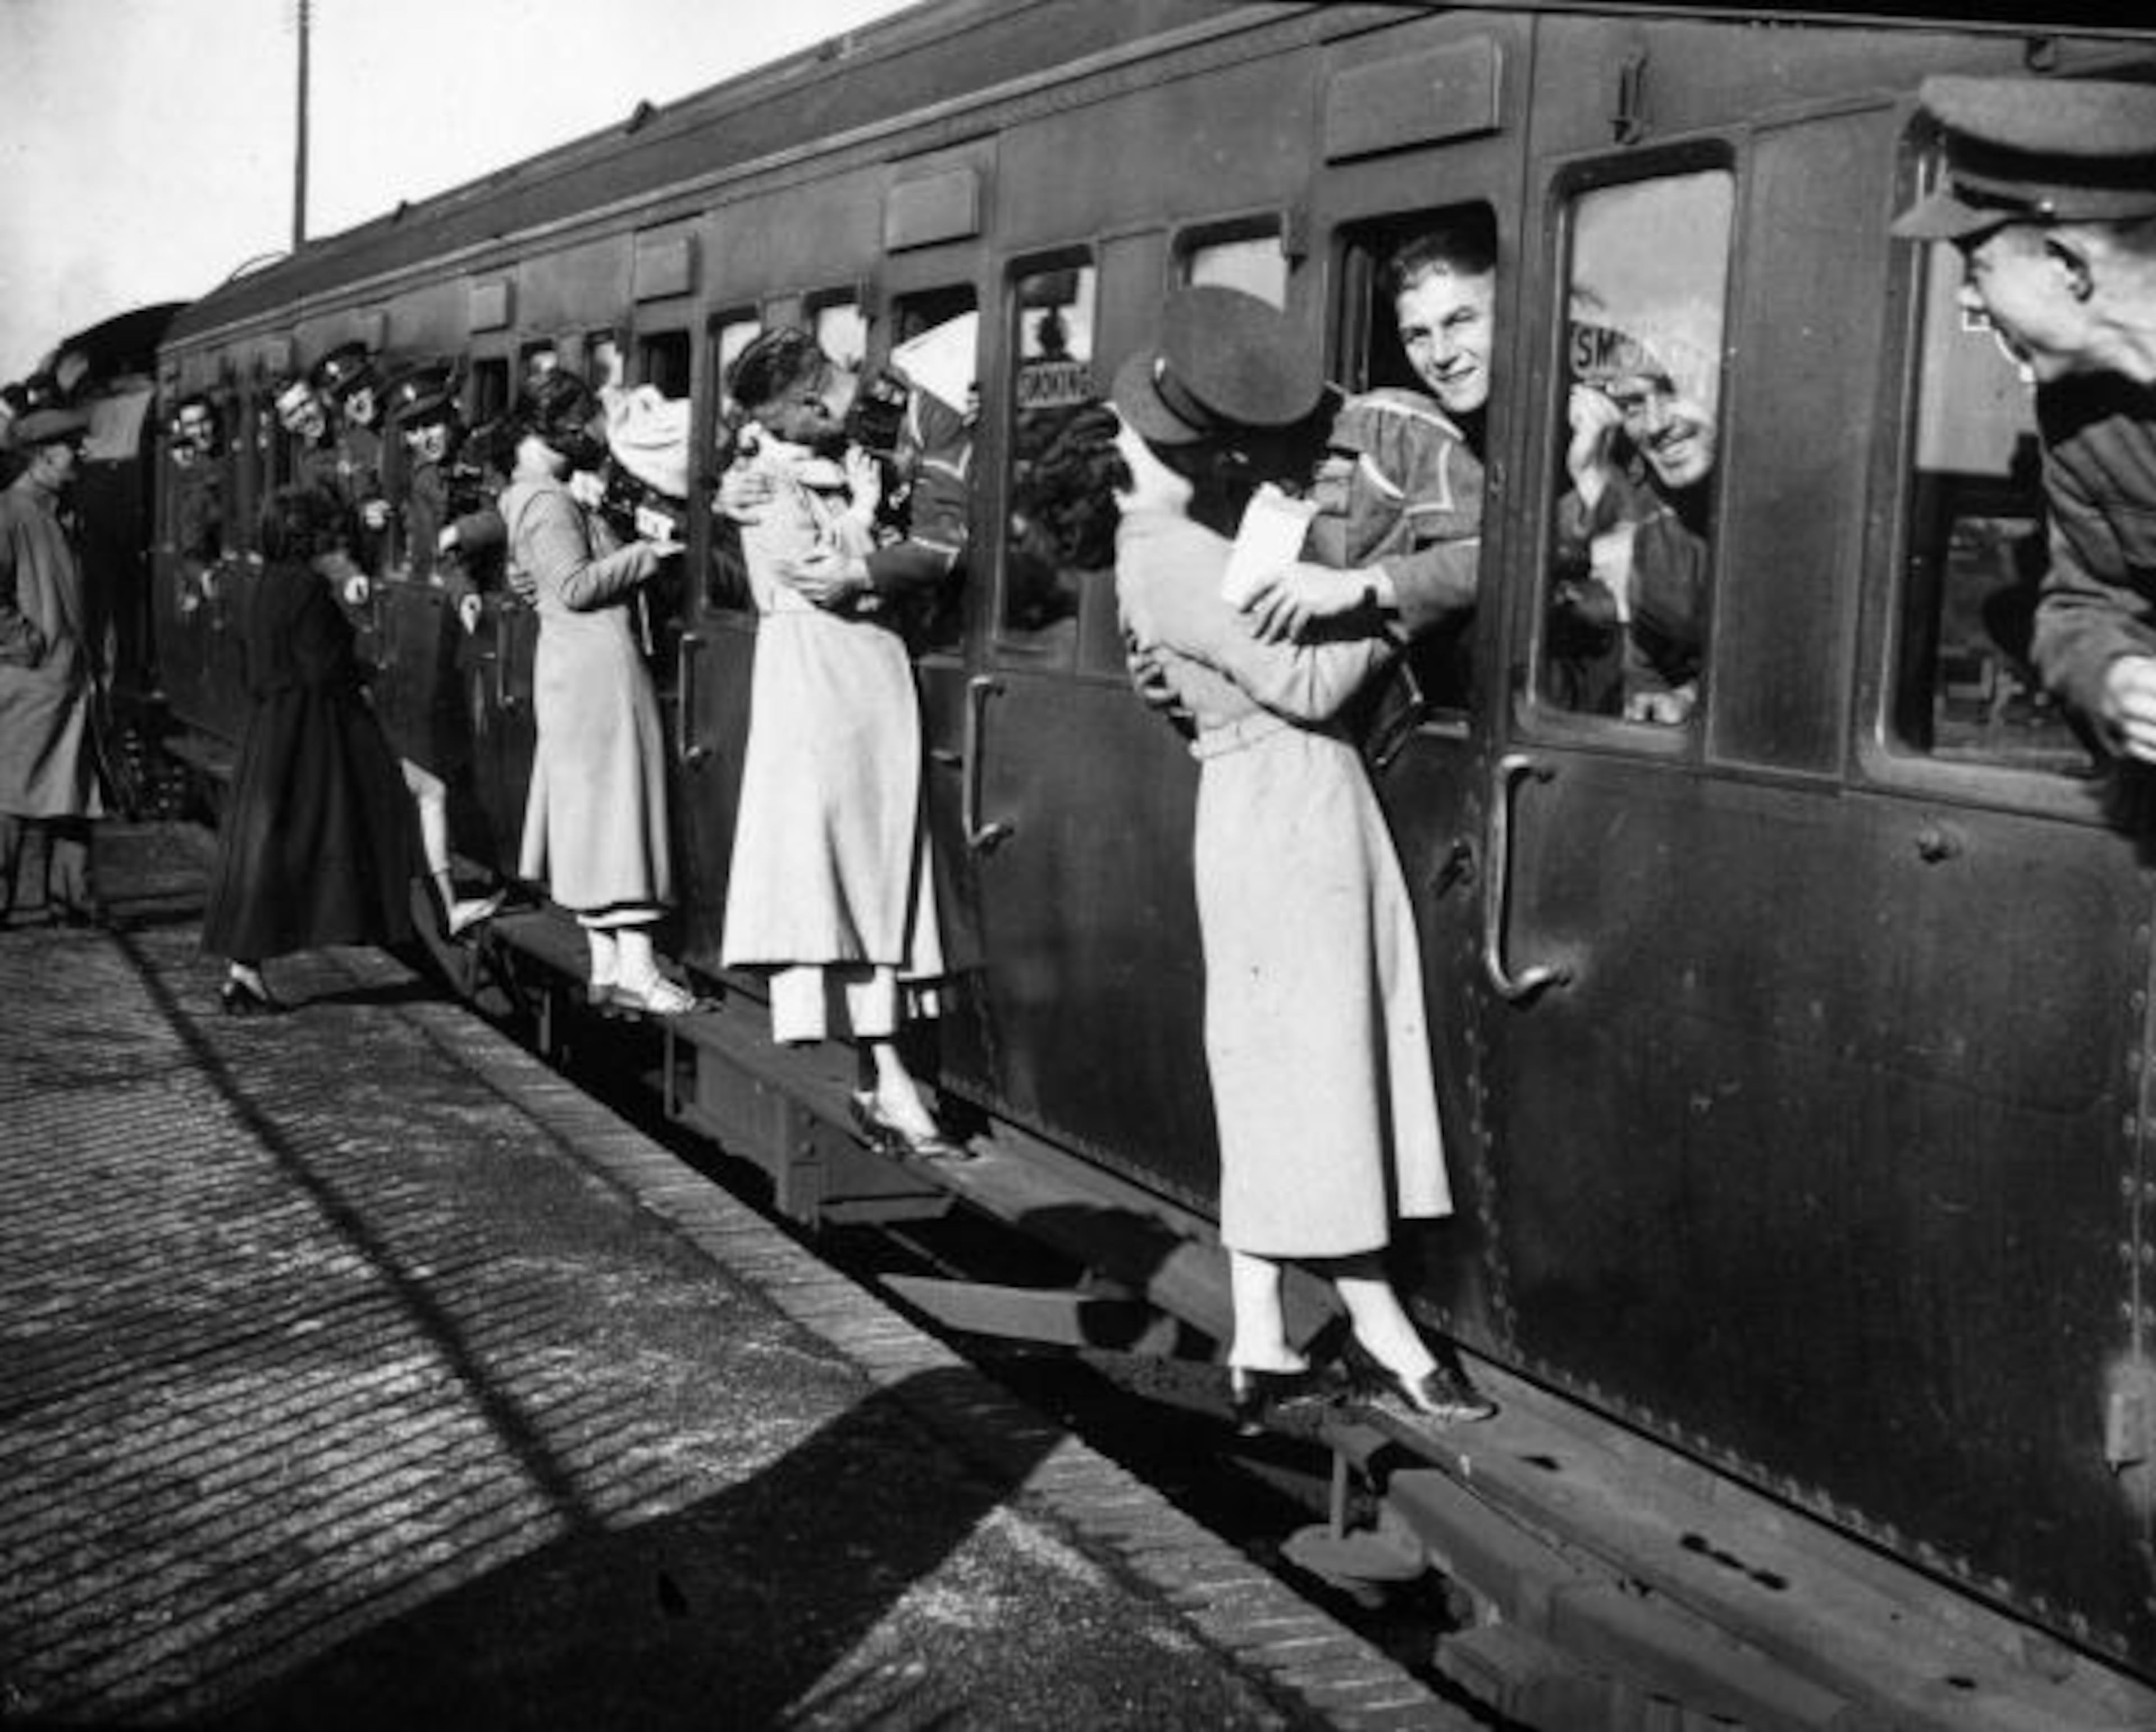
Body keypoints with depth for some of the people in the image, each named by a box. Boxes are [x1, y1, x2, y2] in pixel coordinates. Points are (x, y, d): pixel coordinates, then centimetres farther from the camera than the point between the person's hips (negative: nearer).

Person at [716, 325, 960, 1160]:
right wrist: (864, 512, 0)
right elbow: (830, 574, -12)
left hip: (879, 679, 7)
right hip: (809, 678, -7)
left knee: (880, 871, 4)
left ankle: (880, 1070, 7)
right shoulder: (764, 488, -3)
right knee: (806, 870, -8)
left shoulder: (850, 466, 18)